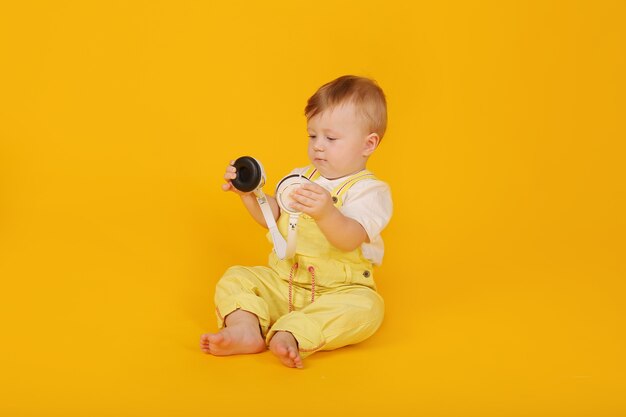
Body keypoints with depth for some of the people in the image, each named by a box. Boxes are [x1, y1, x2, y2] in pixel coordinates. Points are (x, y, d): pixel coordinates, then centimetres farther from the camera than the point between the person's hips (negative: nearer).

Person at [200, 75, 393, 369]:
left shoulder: (369, 190, -11)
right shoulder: (301, 177, 10)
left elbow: (350, 239, -28)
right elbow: (273, 217, 18)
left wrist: (326, 212, -48)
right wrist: (249, 193, 0)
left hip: (338, 291, -6)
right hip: (282, 282, 6)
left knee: (364, 306, -34)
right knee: (236, 278, -7)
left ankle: (288, 335, -48)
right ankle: (247, 328, -33)